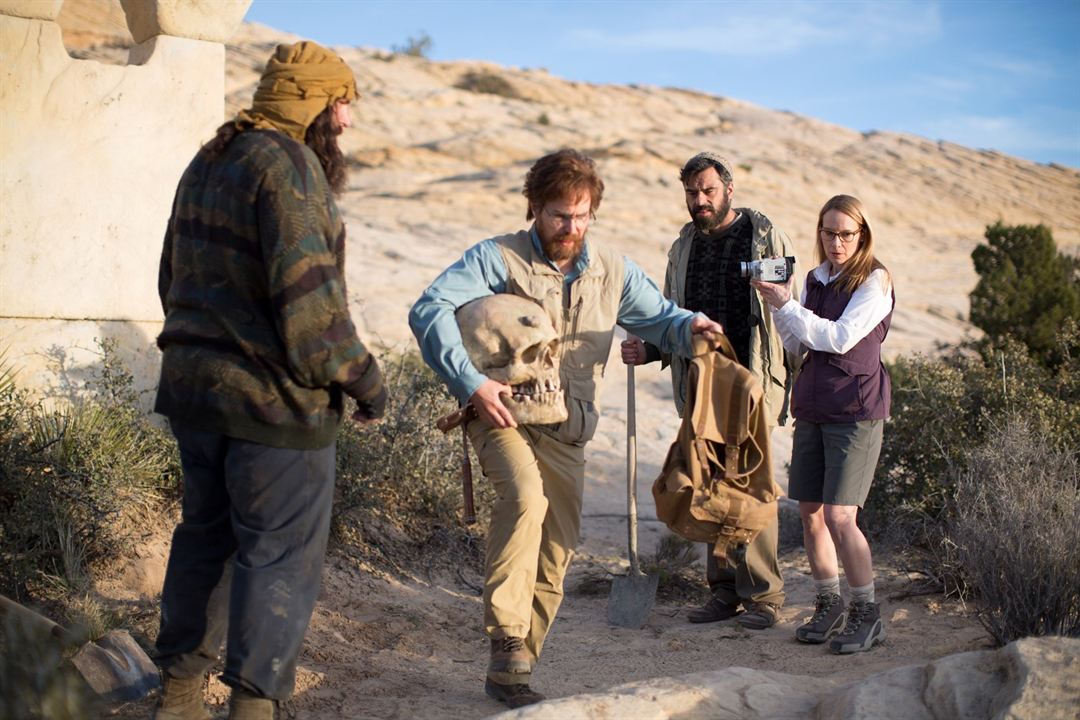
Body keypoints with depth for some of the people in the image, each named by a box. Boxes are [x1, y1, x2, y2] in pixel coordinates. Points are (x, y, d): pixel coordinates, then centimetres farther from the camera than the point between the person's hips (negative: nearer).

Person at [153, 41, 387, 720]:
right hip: (273, 399, -9)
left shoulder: (207, 164, 13)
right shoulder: (288, 166, -17)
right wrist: (363, 377, -13)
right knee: (281, 554, 1)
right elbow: (309, 298, -24)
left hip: (192, 385, 9)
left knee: (206, 535, 20)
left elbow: (175, 279, 21)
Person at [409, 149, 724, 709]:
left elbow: (659, 320, 17)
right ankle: (507, 638, -29)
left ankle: (508, 674, 20)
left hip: (567, 435, 5)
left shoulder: (612, 272, 9)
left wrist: (690, 326, -8)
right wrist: (471, 384, -29)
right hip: (504, 417, -5)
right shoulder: (498, 258, -7)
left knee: (553, 562, 6)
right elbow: (429, 310, -18)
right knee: (525, 499, -35)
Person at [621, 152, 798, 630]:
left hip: (753, 380, -6)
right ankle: (725, 590, 17)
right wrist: (647, 350, 5)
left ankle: (763, 595, 0)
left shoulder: (765, 238, -1)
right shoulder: (684, 247, 16)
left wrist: (798, 378, -7)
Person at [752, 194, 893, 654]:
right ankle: (829, 605, 20)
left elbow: (839, 338, -17)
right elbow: (799, 346, 12)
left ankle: (867, 615, 1)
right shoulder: (816, 278, 13)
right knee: (809, 513, 6)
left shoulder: (874, 280, -7)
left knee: (838, 516, -12)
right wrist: (778, 305, -2)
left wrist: (787, 304, -12)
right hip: (812, 407, 7)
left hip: (856, 409, -7)